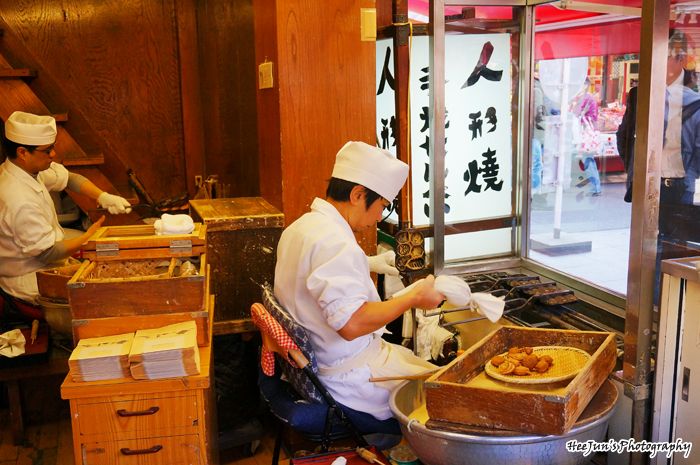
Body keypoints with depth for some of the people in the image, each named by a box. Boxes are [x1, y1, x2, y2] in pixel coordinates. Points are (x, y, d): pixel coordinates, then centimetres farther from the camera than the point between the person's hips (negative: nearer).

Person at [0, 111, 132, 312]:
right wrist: (89, 237, -14)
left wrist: (103, 197, -9)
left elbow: (68, 178, 7)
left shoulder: (29, 167, -8)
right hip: (31, 282, -9)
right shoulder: (20, 202, -34)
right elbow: (48, 253, -26)